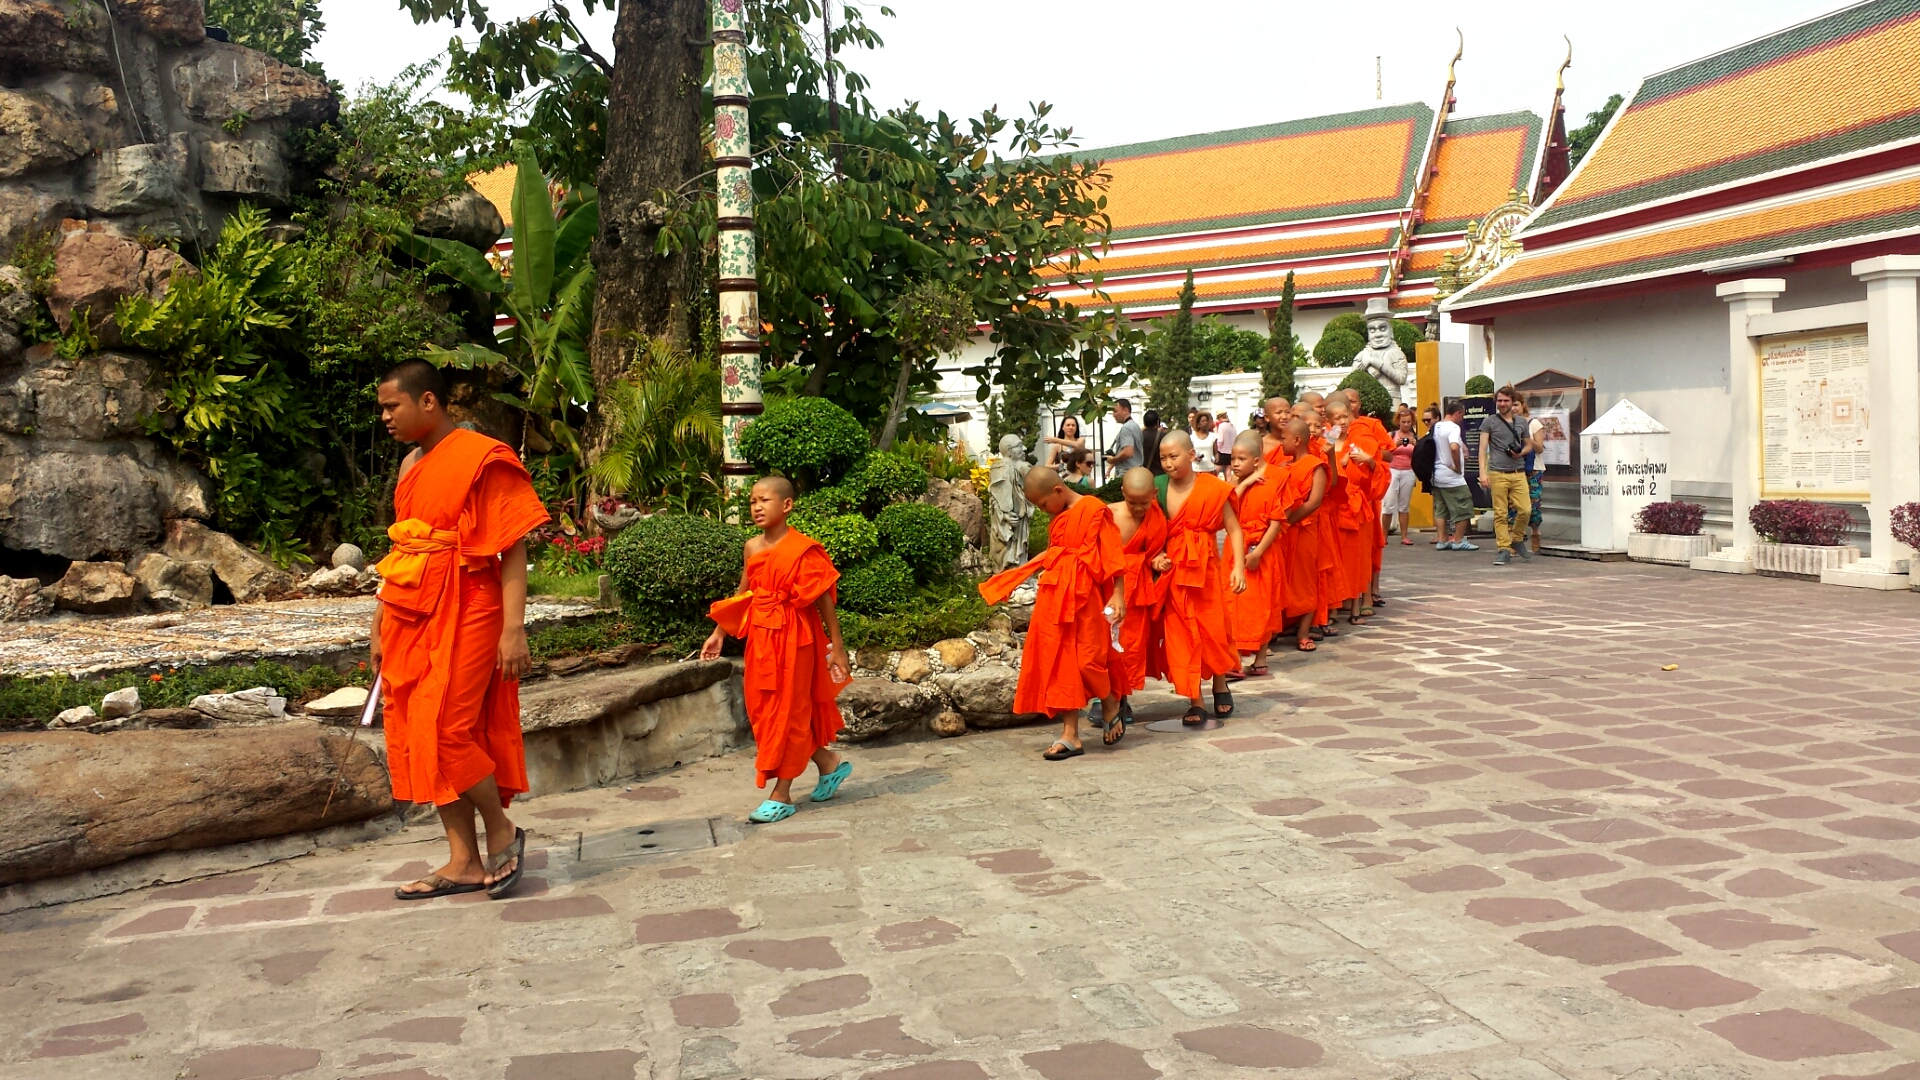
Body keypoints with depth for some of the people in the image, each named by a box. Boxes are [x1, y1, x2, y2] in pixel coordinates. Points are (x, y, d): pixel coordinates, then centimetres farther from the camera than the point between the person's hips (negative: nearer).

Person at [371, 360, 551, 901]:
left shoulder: (484, 459, -9)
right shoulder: (410, 467, 15)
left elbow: (513, 550, -12)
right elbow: (401, 553, 19)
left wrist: (514, 629, -18)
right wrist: (380, 626, 18)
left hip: (465, 615, -8)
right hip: (411, 619, 8)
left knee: (446, 733, -12)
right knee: (419, 739, 6)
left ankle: (503, 833, 10)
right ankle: (465, 862, 13)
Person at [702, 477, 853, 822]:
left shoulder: (802, 550, -13)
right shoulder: (752, 548, 5)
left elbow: (824, 600, -12)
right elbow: (742, 596, 17)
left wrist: (837, 647, -12)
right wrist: (718, 633, 17)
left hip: (794, 638, -7)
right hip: (761, 637, 7)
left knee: (788, 711, 1)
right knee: (764, 709, 12)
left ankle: (781, 794, 9)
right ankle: (829, 764, 29)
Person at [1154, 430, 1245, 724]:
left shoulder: (1211, 488, -6)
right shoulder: (1159, 489, 3)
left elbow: (1234, 529, -5)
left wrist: (1238, 566, -14)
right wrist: (1156, 556, -10)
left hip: (1203, 568, -2)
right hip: (1172, 571, 3)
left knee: (1213, 629, 3)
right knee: (1180, 635, 1)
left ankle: (1220, 687, 29)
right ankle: (1195, 703, 8)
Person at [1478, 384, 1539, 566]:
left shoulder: (1522, 422, 15)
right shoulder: (1490, 422, 4)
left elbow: (1529, 445, 22)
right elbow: (1483, 448, -1)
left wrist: (1521, 452, -2)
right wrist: (1483, 473, -12)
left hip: (1519, 473, 3)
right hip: (1498, 474, -3)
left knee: (1526, 509, -8)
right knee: (1501, 514, -3)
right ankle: (1504, 549, 3)